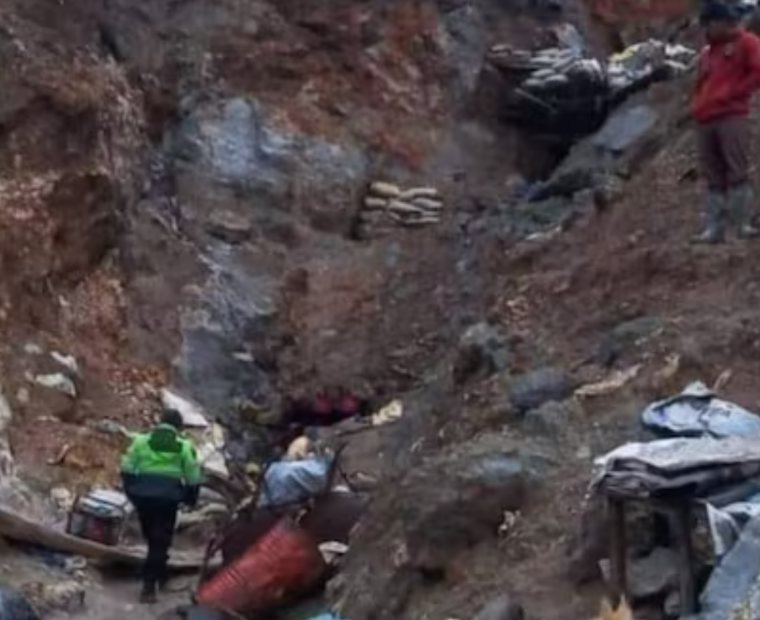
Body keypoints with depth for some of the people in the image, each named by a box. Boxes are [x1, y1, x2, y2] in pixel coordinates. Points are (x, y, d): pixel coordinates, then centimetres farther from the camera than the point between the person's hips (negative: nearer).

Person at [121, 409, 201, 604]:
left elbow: (126, 469, 8)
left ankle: (158, 574, 33)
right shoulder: (184, 447, 4)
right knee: (160, 541, 3)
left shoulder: (141, 441, 8)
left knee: (151, 538, 21)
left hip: (142, 494, 2)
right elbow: (193, 479, 5)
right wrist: (190, 499, 20)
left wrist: (131, 492, 19)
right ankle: (149, 586, -3)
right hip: (168, 497, -2)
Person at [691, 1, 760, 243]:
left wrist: (735, 93, -8)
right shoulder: (706, 54, 25)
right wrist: (697, 106, 11)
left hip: (732, 117, -6)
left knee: (737, 172, -12)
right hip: (705, 121, 6)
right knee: (714, 178, 3)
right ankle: (713, 229, -1)